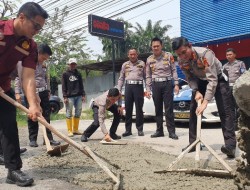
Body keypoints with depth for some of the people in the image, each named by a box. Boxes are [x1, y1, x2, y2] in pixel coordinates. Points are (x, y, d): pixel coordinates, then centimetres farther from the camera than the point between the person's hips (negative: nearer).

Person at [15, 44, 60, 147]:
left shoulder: (43, 64, 11)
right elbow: (18, 77, -7)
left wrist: (48, 90, 20)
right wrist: (17, 92, -12)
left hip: (43, 92, 5)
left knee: (47, 115, 3)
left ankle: (48, 138, 9)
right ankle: (32, 139, 12)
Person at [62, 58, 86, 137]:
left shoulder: (78, 74, 15)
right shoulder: (65, 74, 4)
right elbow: (63, 86, -1)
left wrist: (83, 95, 8)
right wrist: (65, 97, -9)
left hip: (78, 96, 4)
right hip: (69, 97, -4)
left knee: (78, 113, 5)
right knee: (69, 114, -3)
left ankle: (75, 129, 14)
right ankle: (70, 131, 2)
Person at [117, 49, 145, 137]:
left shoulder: (142, 64, 10)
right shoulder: (125, 65, 16)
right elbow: (121, 79, 16)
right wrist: (118, 90, 6)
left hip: (138, 86, -2)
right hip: (128, 86, 2)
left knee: (139, 109, 0)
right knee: (128, 109, 2)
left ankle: (140, 129, 8)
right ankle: (128, 130, 9)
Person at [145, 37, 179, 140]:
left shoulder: (169, 56, 3)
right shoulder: (149, 59, 9)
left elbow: (174, 71, 3)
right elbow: (148, 76, 10)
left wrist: (176, 84, -6)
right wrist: (148, 89, 4)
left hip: (167, 83, -3)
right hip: (156, 85, 3)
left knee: (169, 109, -4)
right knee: (158, 109, 7)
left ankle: (171, 131, -1)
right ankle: (159, 130, 16)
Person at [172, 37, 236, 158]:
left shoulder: (205, 53, -36)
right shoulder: (181, 61, -18)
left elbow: (212, 79, -39)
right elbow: (190, 78, -5)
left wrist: (205, 102, -44)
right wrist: (196, 91, -24)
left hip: (218, 79, -5)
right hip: (200, 81, 6)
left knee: (225, 110, -17)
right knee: (193, 111, 2)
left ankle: (230, 144, -19)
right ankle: (193, 143, 11)